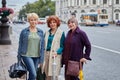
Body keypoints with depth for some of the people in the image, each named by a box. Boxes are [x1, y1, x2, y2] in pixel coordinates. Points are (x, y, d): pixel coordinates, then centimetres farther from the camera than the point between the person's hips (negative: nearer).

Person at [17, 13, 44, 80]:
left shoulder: (41, 32, 8)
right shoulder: (24, 31, 0)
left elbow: (42, 46, 8)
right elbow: (20, 44, 4)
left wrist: (41, 59, 4)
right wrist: (19, 58, 3)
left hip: (36, 56, 3)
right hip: (27, 55, -3)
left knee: (31, 74, 10)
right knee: (33, 74, -16)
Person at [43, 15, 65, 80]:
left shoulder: (61, 33, -2)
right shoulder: (47, 33, 14)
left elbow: (62, 46, -5)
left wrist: (57, 52, -19)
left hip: (55, 56, -5)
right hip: (47, 54, 5)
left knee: (54, 75, -8)